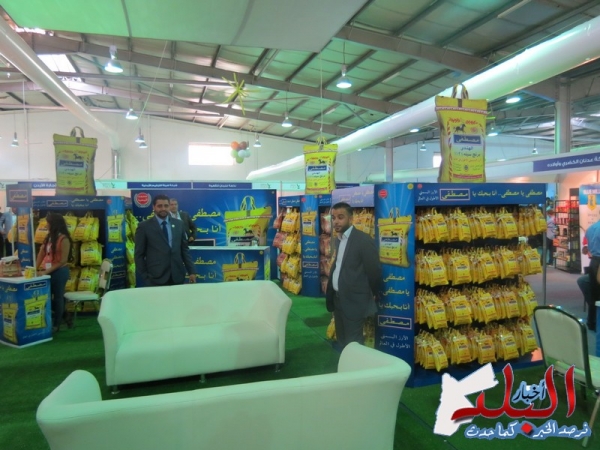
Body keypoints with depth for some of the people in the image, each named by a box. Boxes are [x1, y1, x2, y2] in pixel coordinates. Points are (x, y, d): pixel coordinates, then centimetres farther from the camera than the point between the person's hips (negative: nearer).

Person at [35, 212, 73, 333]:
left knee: (58, 297, 4)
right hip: (47, 272, 7)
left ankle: (57, 324, 17)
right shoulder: (49, 237, 9)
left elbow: (63, 261, -14)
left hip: (59, 272, -7)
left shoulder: (63, 239, -13)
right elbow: (41, 253, 10)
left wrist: (46, 271, -16)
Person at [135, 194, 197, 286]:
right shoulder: (144, 226, -1)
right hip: (156, 278, -3)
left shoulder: (179, 224, 9)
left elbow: (184, 249, 11)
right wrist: (145, 277, -5)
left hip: (177, 276, 3)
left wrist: (191, 271, 5)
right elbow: (139, 254, 0)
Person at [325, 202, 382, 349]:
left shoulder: (363, 240, -17)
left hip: (354, 301, -8)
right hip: (338, 299, 8)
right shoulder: (338, 240, 9)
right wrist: (330, 293, 12)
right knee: (342, 341, 17)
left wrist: (372, 295, -4)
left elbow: (374, 270, -15)